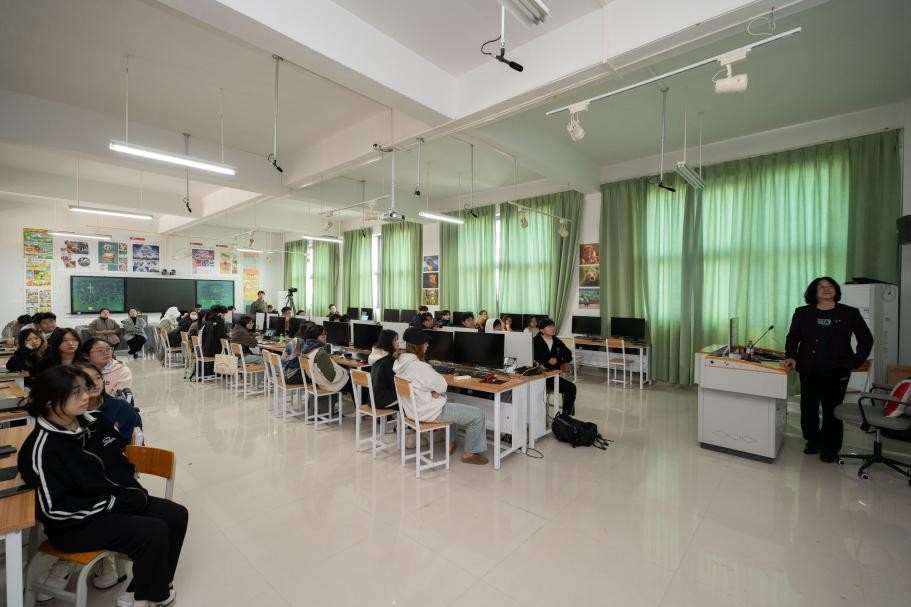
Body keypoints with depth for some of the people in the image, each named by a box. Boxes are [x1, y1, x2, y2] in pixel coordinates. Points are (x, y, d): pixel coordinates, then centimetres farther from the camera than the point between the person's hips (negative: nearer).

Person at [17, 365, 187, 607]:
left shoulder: (91, 422, 1)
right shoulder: (43, 448, -22)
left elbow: (119, 462, 10)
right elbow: (54, 509, -21)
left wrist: (133, 491, -5)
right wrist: (112, 503, -19)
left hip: (118, 500, 8)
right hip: (76, 524, -7)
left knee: (176, 515, -2)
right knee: (154, 532, -21)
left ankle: (152, 584, 16)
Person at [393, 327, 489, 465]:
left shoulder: (399, 361, -1)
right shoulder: (419, 366, -30)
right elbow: (442, 386, -18)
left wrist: (434, 390, -5)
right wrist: (437, 391, 2)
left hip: (412, 408, 10)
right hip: (429, 412, -10)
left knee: (450, 405, 36)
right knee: (478, 415, -2)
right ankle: (470, 453, 15)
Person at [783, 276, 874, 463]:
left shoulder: (850, 313, 2)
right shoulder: (802, 313, 3)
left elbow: (866, 340, 7)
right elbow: (792, 337, 5)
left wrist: (854, 363, 0)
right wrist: (791, 356, -10)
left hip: (836, 372, -1)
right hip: (808, 371, 1)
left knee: (832, 411, 5)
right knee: (808, 408, 8)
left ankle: (830, 449, 19)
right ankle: (813, 441, 28)